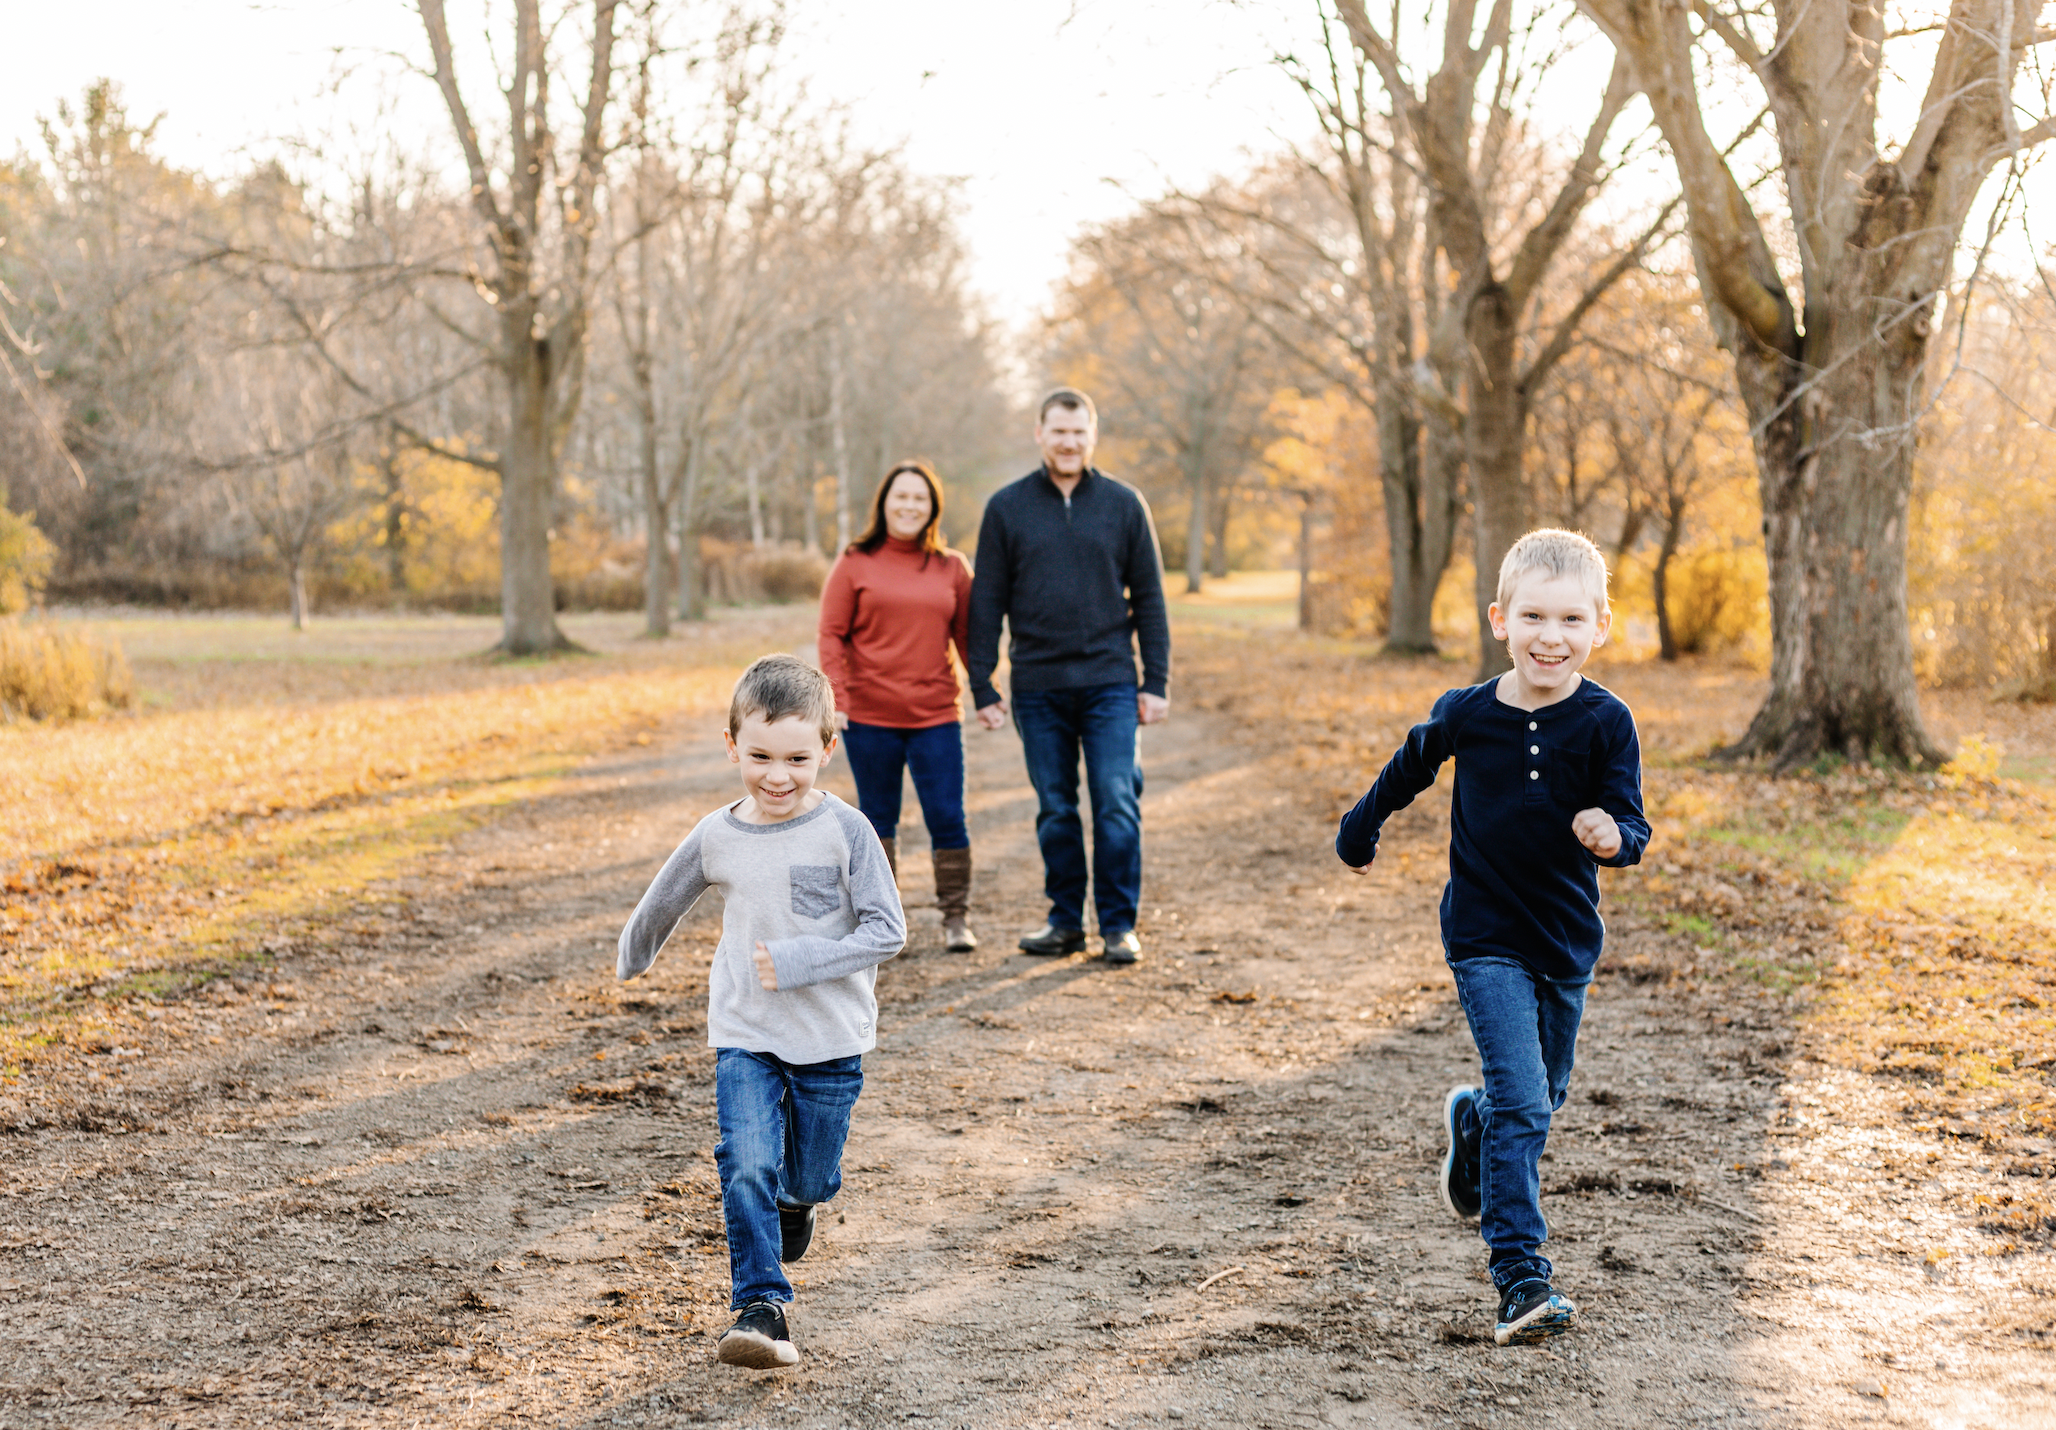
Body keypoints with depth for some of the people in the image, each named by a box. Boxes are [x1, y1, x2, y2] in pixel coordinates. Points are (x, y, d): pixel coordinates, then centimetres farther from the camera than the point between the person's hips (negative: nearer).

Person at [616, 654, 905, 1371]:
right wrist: (632, 958, 31)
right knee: (746, 1168, -14)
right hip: (745, 1036, 1)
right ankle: (760, 1306, -6)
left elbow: (886, 930, -13)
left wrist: (797, 961, -22)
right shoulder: (716, 838, -3)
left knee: (810, 1177, 14)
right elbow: (663, 902, 16)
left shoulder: (845, 831, -13)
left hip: (832, 1040, -1)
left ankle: (793, 1203, 49)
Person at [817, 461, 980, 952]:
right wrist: (836, 699, -9)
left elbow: (969, 635, 11)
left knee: (947, 817, -4)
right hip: (869, 716, -1)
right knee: (878, 819, 7)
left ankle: (956, 917, 7)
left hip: (937, 716, 1)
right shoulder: (855, 564, 3)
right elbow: (832, 635, 1)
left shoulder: (952, 568, 9)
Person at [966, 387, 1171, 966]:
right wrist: (982, 685, 1)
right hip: (1037, 687, 1)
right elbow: (986, 603, 6)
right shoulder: (1007, 507, 5)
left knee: (1117, 804, -5)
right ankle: (1065, 921, 17)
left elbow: (1148, 597, 6)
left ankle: (1119, 924, 4)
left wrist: (1156, 682, 0)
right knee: (1055, 810, 7)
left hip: (1110, 684, -1)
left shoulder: (1124, 504, 5)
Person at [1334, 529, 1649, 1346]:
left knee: (1543, 1098, 18)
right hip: (1486, 937, -2)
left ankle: (1470, 1124, 50)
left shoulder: (1605, 723, -9)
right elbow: (1408, 772, 14)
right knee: (1522, 1104, -14)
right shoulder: (1465, 716, -7)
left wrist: (1612, 835, -36)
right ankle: (1520, 1277, -12)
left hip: (1567, 940, 2)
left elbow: (1632, 828, -11)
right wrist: (1359, 832, 29)